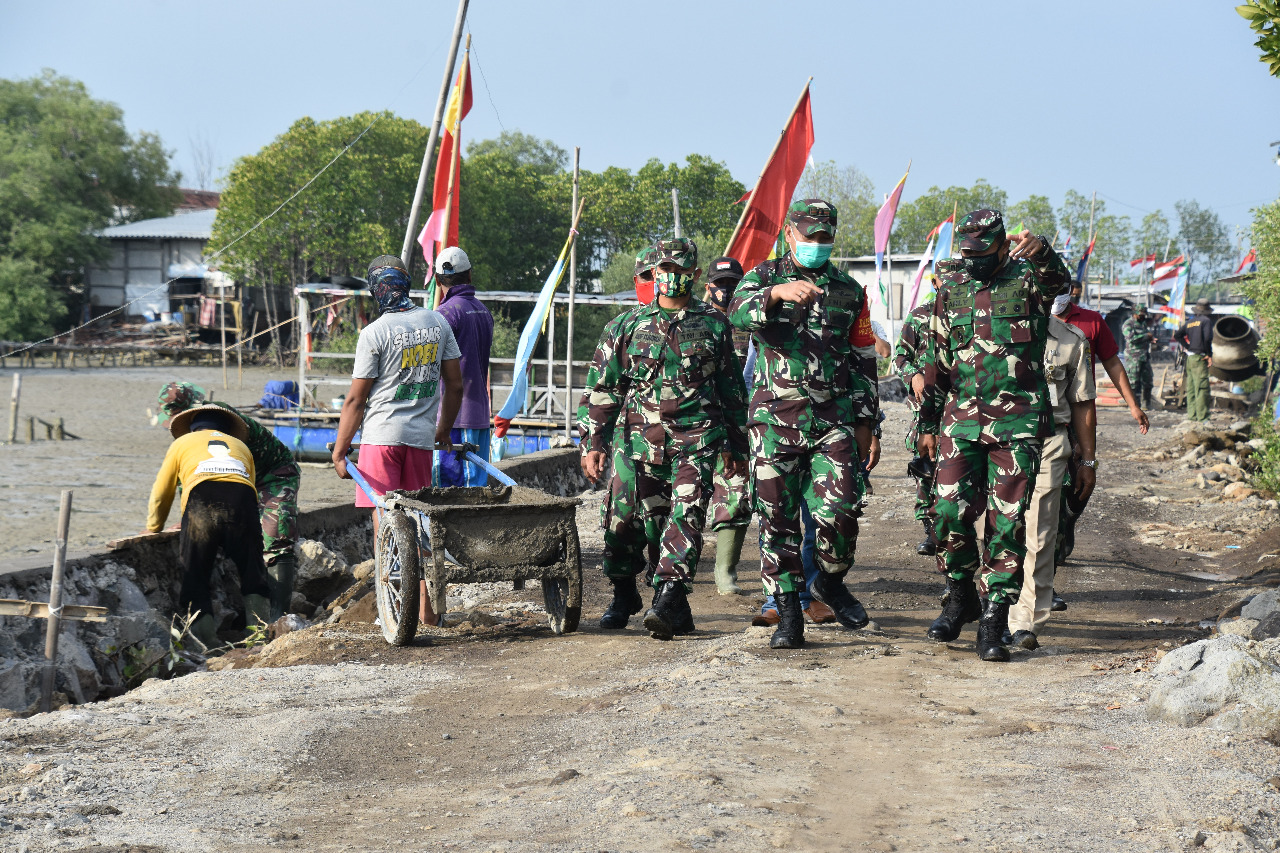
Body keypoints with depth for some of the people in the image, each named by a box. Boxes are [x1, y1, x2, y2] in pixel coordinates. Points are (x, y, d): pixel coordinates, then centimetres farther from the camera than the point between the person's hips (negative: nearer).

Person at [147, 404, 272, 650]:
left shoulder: (183, 443, 32)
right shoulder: (240, 446, 38)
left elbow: (160, 493, 33)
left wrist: (153, 529, 48)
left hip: (202, 497, -2)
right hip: (242, 497, 2)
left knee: (194, 578, 6)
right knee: (253, 575, 12)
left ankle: (205, 641, -5)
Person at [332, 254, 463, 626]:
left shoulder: (374, 334, -10)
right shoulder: (437, 322, 6)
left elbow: (356, 400, -7)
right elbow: (455, 385, 12)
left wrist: (339, 451, 1)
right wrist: (444, 430, 26)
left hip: (382, 433, -5)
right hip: (422, 435, 5)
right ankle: (425, 607, 13)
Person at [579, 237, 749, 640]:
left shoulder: (714, 325, 8)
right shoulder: (627, 327, 8)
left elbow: (732, 388, 15)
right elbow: (602, 388, 10)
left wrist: (736, 445, 15)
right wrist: (593, 442, 3)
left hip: (696, 440, -2)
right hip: (642, 440, 2)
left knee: (686, 517, -17)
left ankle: (666, 602, -24)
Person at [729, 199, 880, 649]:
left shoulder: (848, 291, 13)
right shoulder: (764, 277, 7)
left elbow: (864, 359, 16)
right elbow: (738, 312, -16)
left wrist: (865, 422, 10)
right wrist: (776, 293, -36)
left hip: (835, 418, 1)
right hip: (775, 419, -1)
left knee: (840, 511, -12)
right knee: (777, 518, 0)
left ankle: (830, 582, 15)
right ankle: (788, 614, 9)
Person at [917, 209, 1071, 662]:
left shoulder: (1028, 280, 1)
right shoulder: (952, 289, 11)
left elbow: (1059, 279, -24)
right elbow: (936, 359, 16)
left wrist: (1042, 252, -47)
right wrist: (928, 423, 14)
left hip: (1018, 423, -3)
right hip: (961, 418, 3)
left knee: (1007, 523, -2)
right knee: (950, 513, -6)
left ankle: (993, 623, 4)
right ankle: (960, 596, 18)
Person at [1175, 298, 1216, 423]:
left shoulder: (1189, 322, 14)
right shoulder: (1206, 320, -6)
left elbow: (1177, 335, 10)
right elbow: (1207, 338, -17)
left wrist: (1187, 347, 9)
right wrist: (1209, 355, -9)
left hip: (1190, 357, 7)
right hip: (1200, 358, -7)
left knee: (1191, 388, 11)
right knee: (1202, 387, -7)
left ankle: (1192, 414, 13)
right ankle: (1202, 416, -10)